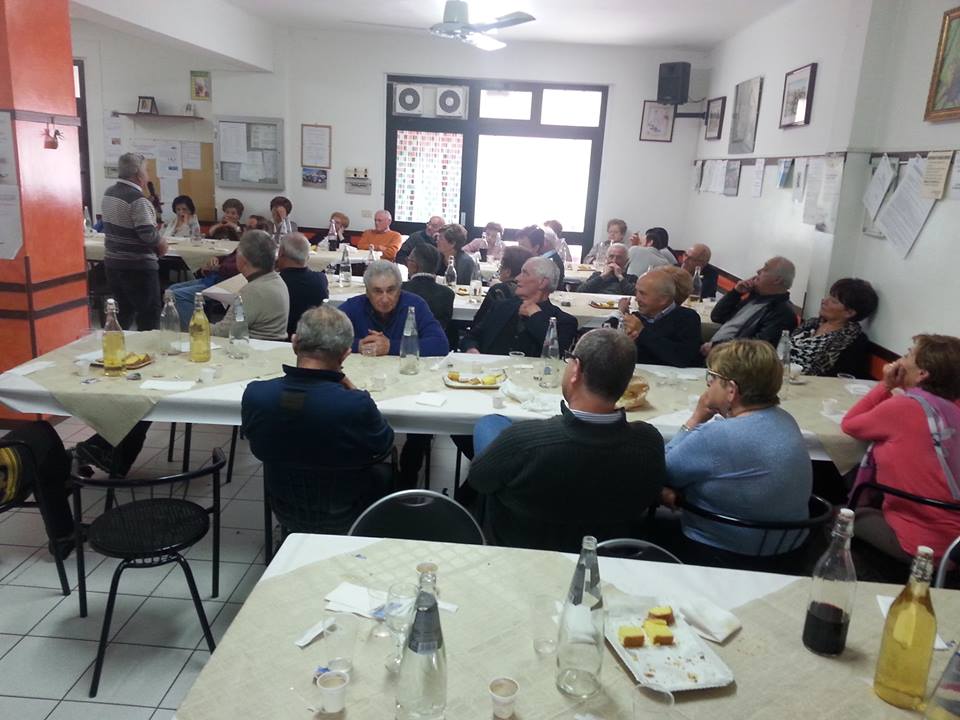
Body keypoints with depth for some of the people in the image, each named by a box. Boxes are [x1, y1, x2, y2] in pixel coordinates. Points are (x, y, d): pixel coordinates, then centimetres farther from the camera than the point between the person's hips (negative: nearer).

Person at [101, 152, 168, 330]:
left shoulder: (109, 193, 8)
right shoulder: (137, 199, -20)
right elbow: (148, 234, -25)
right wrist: (162, 243, -6)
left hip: (112, 263, 9)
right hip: (138, 267, -9)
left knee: (124, 311, 18)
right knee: (150, 313, 1)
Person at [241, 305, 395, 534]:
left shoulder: (254, 395, -23)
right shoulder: (357, 405, -36)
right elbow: (384, 445, -13)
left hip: (285, 514, 4)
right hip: (343, 520, -3)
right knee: (383, 476, 29)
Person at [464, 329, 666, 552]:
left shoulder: (524, 439, -41)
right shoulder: (651, 442, -30)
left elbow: (477, 478, -18)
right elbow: (651, 496, -7)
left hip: (518, 543, -3)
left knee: (490, 423, 14)